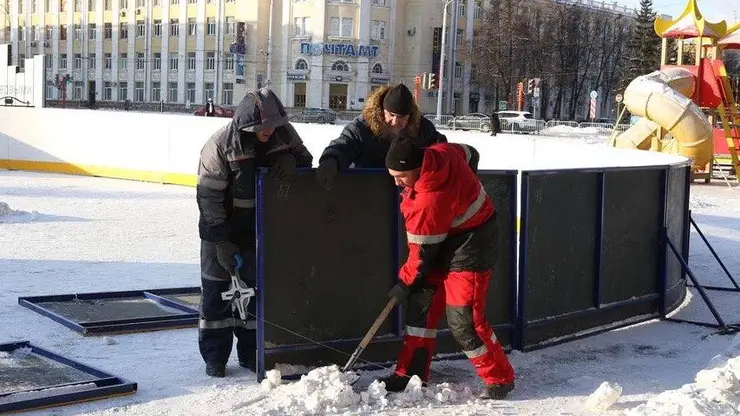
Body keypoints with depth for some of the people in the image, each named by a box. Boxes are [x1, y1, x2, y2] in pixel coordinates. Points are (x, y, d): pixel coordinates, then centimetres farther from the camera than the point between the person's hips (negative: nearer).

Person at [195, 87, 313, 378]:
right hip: (222, 229, -3)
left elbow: (305, 158, 5)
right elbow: (208, 195, -19)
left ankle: (250, 351, 23)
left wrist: (290, 159, -21)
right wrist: (221, 240, -21)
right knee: (216, 291, 3)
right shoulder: (220, 145, -22)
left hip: (261, 228, 4)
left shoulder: (283, 132, -10)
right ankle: (215, 355, 14)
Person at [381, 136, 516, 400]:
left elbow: (424, 250, -20)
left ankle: (500, 380, 5)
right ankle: (411, 374, 15)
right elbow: (470, 155, 12)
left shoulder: (431, 200, -32)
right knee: (421, 305, 7)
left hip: (469, 248, -10)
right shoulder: (441, 152, -10)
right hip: (445, 241, 10)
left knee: (463, 320, -11)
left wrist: (406, 282, -6)